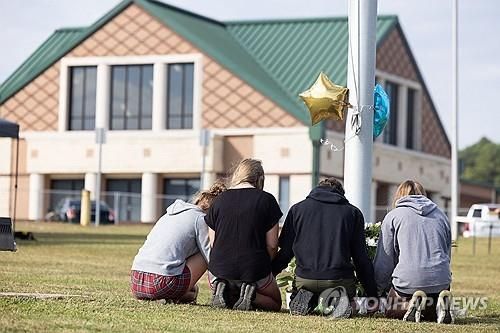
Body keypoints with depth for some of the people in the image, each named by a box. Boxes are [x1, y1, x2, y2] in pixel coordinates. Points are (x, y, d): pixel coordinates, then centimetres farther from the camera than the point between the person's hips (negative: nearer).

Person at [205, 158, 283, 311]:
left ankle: (221, 289, -2)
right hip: (255, 272, -2)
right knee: (275, 303, 22)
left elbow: (213, 243, 6)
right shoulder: (266, 200, -3)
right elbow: (272, 245, -5)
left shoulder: (220, 200, 5)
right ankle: (252, 295, -10)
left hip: (220, 270, 2)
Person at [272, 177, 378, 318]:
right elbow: (361, 259, 7)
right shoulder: (353, 212, 10)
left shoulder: (297, 209, 12)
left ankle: (304, 298, -6)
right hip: (340, 278, -2)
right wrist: (373, 296, 12)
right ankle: (336, 299, -9)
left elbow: (285, 252, 9)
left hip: (304, 278, 2)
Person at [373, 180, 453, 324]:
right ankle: (439, 305, -8)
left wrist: (380, 287, 20)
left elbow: (384, 260, 8)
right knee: (430, 315, 27)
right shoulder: (441, 216, 20)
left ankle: (413, 303, -12)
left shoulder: (393, 216, 8)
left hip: (408, 280, -3)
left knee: (391, 312, 19)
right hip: (441, 281, 4)